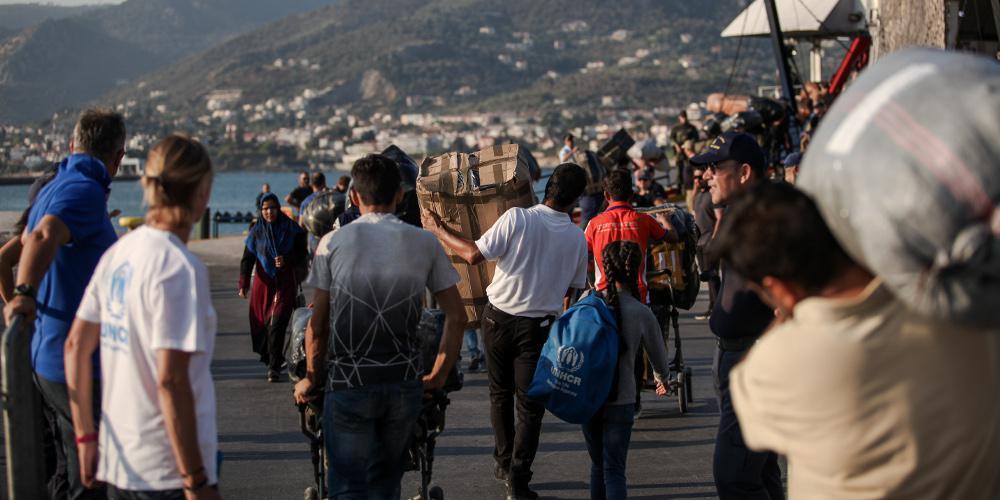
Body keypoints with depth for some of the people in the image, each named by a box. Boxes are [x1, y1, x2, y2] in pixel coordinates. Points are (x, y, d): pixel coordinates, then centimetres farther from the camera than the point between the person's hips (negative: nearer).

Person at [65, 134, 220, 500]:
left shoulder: (118, 253, 6)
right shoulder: (180, 268, -17)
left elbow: (76, 346, 10)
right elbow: (171, 380, -21)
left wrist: (86, 436, 17)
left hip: (117, 464, 8)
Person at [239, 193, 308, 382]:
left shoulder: (291, 229, 0)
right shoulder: (256, 231, 4)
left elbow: (302, 253, 6)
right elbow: (247, 259, 5)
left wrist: (287, 260, -14)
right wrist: (243, 285, -3)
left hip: (285, 283, -2)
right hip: (263, 282, 2)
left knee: (277, 324, -11)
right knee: (261, 322, 2)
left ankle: (274, 366, -8)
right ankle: (267, 356, 23)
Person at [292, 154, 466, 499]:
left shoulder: (332, 243, -2)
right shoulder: (425, 244, 3)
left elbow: (318, 325, -1)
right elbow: (457, 317, 4)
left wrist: (311, 379, 13)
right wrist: (439, 375, 14)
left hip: (349, 383, -2)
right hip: (405, 385, 2)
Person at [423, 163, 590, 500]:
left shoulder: (517, 219, -13)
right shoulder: (577, 238, -3)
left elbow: (473, 255, -15)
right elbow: (572, 289, 9)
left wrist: (438, 230, -3)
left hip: (499, 317, 0)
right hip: (538, 325, 0)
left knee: (500, 395, 18)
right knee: (530, 405, 6)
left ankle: (505, 464, 28)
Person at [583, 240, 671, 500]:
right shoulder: (642, 314, -7)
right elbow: (660, 360, 6)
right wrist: (660, 379, 29)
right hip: (621, 401, -2)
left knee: (597, 465, 19)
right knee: (614, 470, -2)